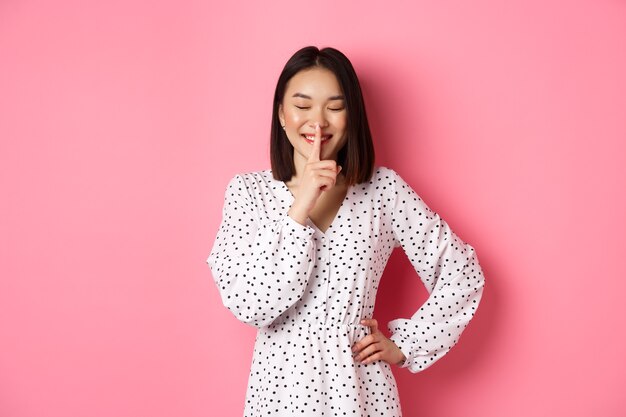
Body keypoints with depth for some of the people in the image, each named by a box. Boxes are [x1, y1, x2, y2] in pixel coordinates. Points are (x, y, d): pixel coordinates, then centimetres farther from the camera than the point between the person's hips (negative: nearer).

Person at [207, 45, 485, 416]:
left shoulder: (384, 189, -6)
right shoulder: (248, 190, -5)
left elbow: (463, 275, -1)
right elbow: (249, 305, -16)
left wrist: (404, 347, -2)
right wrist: (300, 208, -22)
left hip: (360, 387, 0)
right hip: (281, 386, 0)